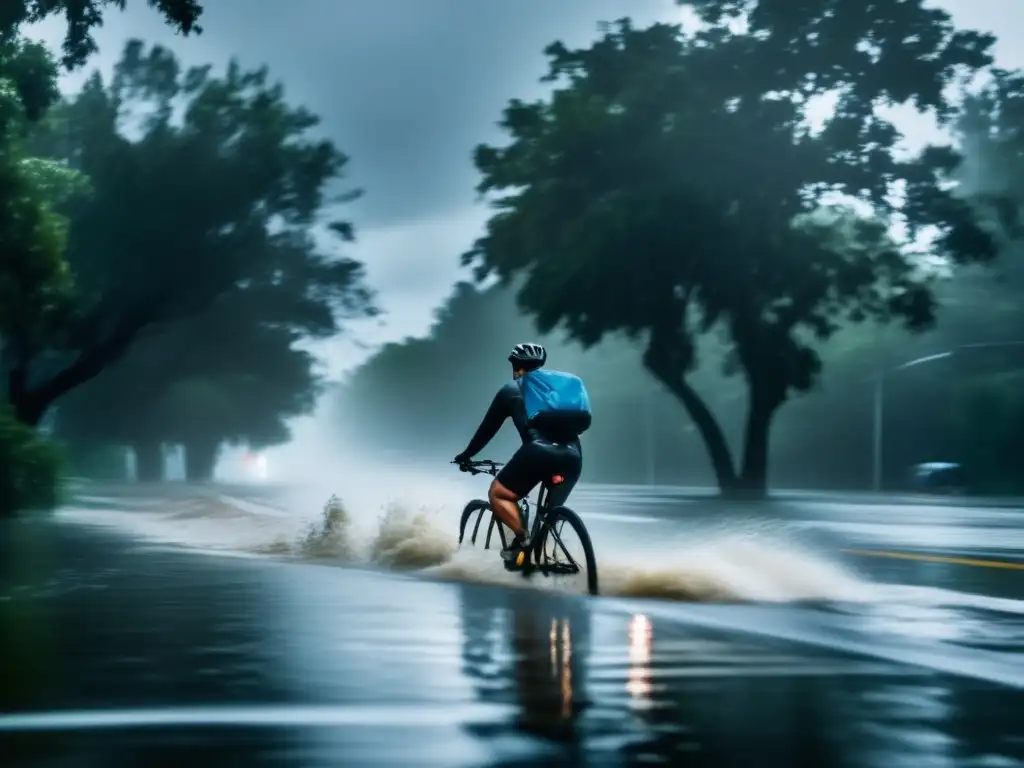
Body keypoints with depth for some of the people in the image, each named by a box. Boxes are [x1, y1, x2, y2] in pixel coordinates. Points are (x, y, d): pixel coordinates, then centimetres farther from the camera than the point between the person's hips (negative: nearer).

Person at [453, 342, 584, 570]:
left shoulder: (511, 390, 19)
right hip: (573, 455, 5)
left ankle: (522, 538, -7)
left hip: (539, 451, -5)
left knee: (498, 493, 12)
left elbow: (487, 428, 24)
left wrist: (466, 455, 37)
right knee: (551, 511, 22)